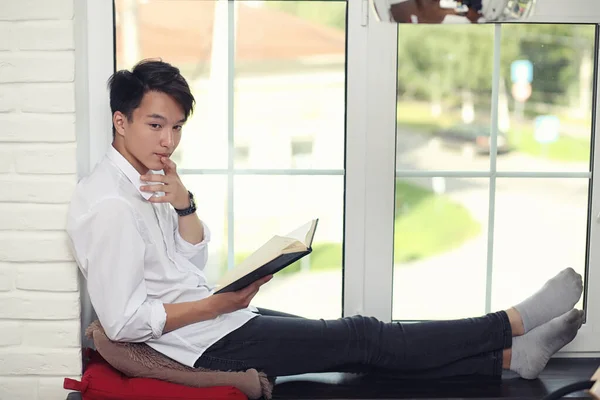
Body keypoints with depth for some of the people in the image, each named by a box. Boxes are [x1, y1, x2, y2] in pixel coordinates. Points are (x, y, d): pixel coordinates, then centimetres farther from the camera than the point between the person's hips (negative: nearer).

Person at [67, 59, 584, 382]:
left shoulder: (144, 180, 8)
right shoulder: (109, 204, -22)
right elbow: (124, 321, -25)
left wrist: (184, 203, -7)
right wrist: (219, 305, -21)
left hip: (217, 318, 9)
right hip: (208, 347, -9)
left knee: (362, 341, 4)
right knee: (363, 338, -5)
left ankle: (510, 357, 9)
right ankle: (514, 324, 4)